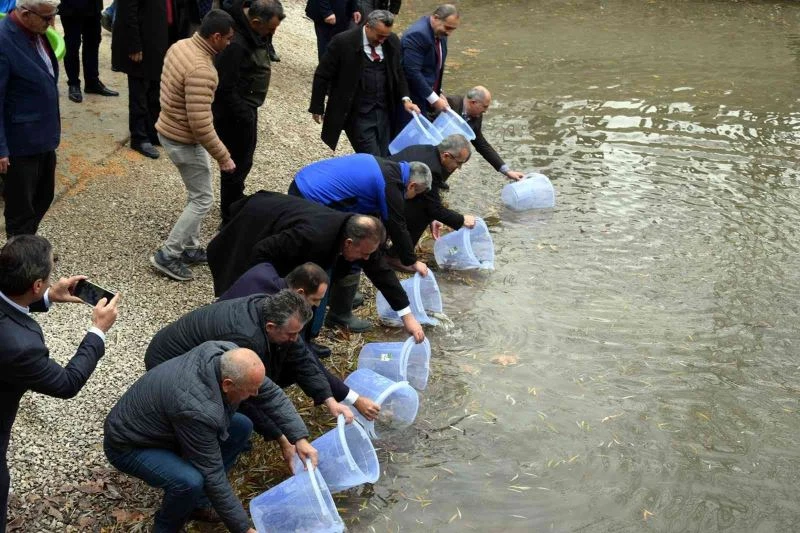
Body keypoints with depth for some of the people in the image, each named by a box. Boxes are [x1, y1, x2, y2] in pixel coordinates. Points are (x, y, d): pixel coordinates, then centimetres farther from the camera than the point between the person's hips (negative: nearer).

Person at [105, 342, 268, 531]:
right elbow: (212, 475, -30)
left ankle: (198, 503, 11)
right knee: (190, 482, -33)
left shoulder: (226, 353, -20)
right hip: (129, 445, -8)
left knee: (242, 427, 1)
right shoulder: (197, 409, -38)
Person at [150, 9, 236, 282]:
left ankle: (190, 248, 32)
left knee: (196, 193, 21)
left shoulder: (181, 45, -2)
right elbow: (200, 125, -31)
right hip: (183, 141, -9)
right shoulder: (201, 70, -31)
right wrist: (223, 156, -20)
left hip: (169, 129, 9)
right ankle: (167, 255, 9)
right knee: (203, 199, 4)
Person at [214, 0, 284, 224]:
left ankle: (237, 200, 47)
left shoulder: (252, 34, 0)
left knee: (244, 157, 26)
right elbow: (226, 88, -28)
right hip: (234, 115, -10)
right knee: (238, 163, 2)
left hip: (246, 108, 10)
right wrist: (245, 117, -22)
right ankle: (231, 217, 16)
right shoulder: (235, 44, -30)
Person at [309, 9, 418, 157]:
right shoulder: (343, 42, -14)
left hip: (384, 112, 5)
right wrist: (317, 108, -2)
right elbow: (322, 75, -6)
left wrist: (405, 99, 1)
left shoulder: (392, 41, 0)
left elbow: (398, 72, 15)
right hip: (357, 115, -5)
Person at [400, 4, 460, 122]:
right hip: (412, 99, -8)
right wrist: (434, 99, -21)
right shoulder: (417, 34, -21)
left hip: (426, 95, 8)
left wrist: (438, 94, 7)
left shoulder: (440, 33, 6)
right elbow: (413, 72, -25)